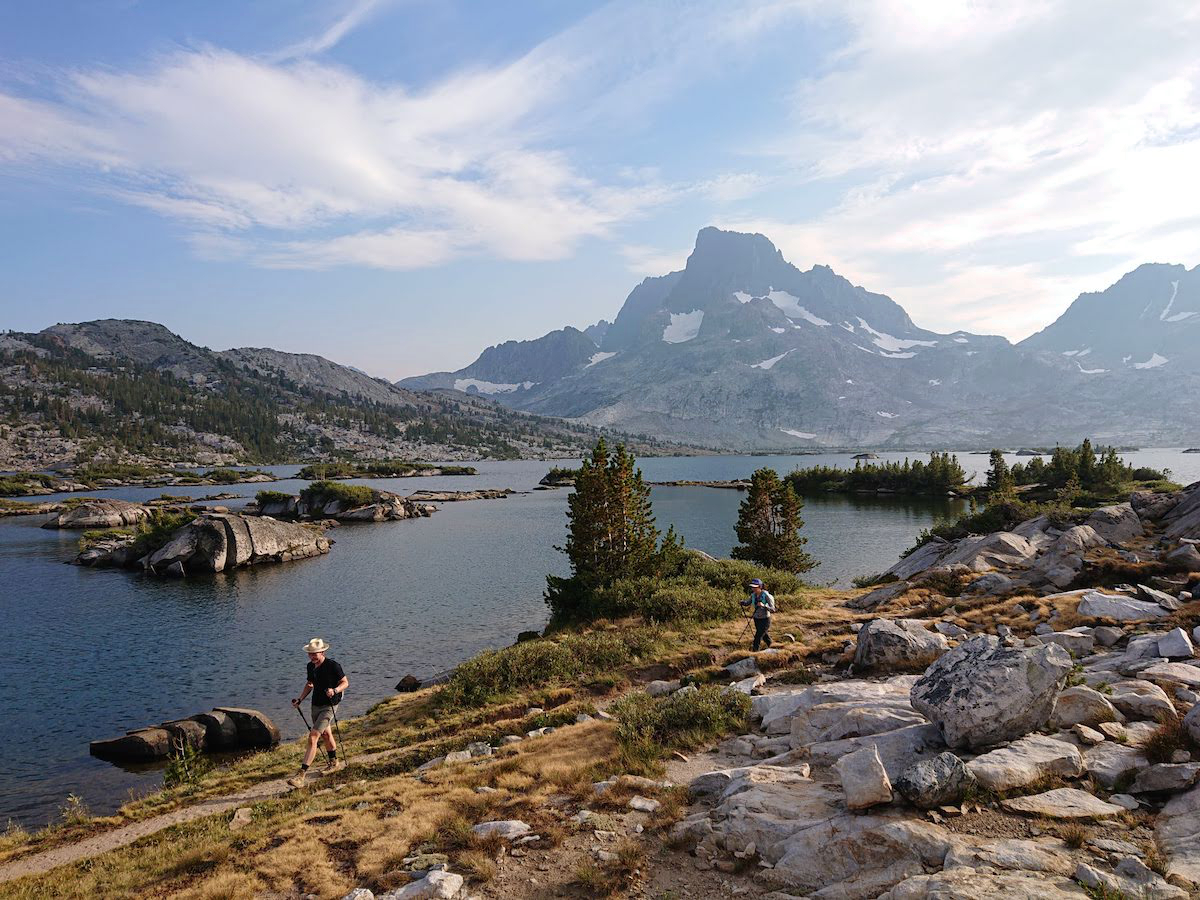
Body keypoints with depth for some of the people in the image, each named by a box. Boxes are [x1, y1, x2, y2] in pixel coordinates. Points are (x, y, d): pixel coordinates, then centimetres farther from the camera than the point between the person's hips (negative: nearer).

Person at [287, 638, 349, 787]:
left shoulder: (333, 665, -19)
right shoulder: (311, 666, 2)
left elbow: (345, 682, -11)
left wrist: (335, 690, -30)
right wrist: (300, 699, 6)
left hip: (329, 706, -8)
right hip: (316, 705, 8)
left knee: (312, 737, -16)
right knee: (326, 734, 24)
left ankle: (302, 775, -16)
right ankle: (333, 763, 44)